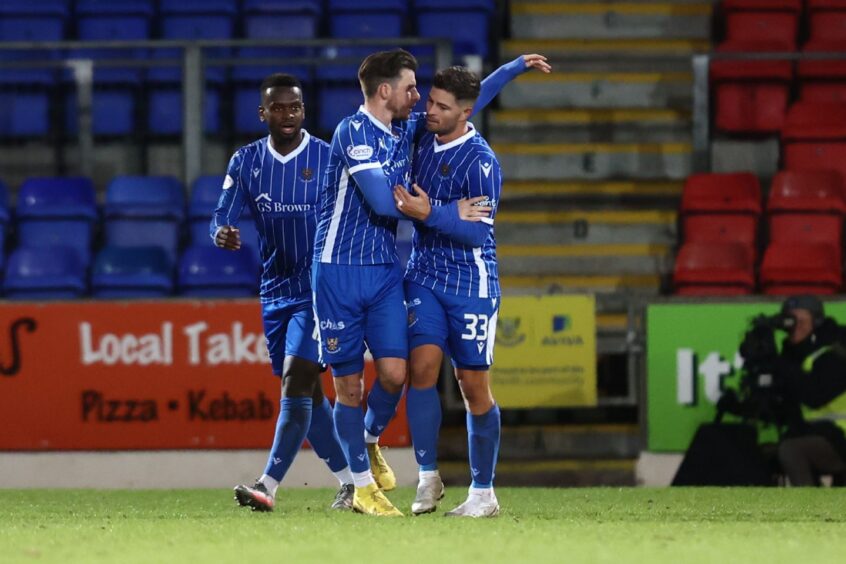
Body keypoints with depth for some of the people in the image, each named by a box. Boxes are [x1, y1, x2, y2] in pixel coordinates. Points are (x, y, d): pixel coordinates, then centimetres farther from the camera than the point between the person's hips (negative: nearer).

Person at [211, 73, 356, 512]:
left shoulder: (329, 159, -7)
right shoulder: (246, 162, 4)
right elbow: (222, 215, -1)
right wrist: (222, 234, -25)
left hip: (320, 288, -5)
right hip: (275, 290, 5)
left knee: (297, 379, -18)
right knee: (305, 393, 9)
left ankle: (268, 486, -23)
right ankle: (350, 482, 21)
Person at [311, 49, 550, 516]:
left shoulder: (406, 130, 10)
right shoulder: (353, 132, -13)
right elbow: (383, 201, -20)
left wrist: (514, 68, 24)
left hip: (385, 269, 6)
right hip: (339, 271, -6)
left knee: (394, 371, -8)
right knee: (349, 384, 0)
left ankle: (370, 442, 22)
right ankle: (363, 486, 11)